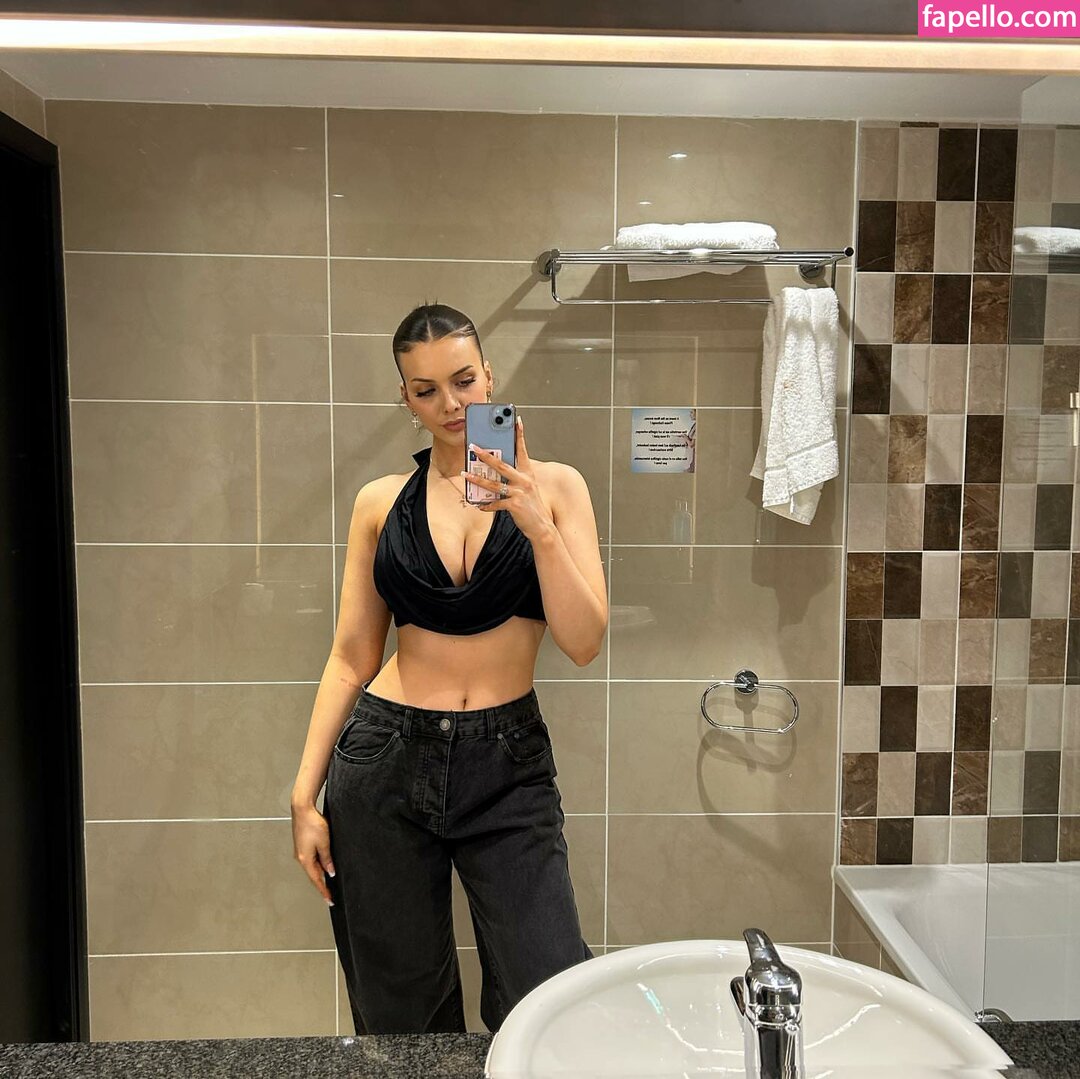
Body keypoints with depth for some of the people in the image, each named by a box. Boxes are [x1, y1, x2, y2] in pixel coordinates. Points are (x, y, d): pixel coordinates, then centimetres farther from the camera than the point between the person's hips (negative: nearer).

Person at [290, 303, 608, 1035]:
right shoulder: (382, 502, 4)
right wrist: (306, 792, 2)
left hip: (509, 767, -1)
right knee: (400, 1014, 13)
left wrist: (539, 528, -20)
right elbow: (352, 658, 5)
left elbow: (585, 643, -8)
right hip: (387, 762, 1)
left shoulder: (553, 486, 0)